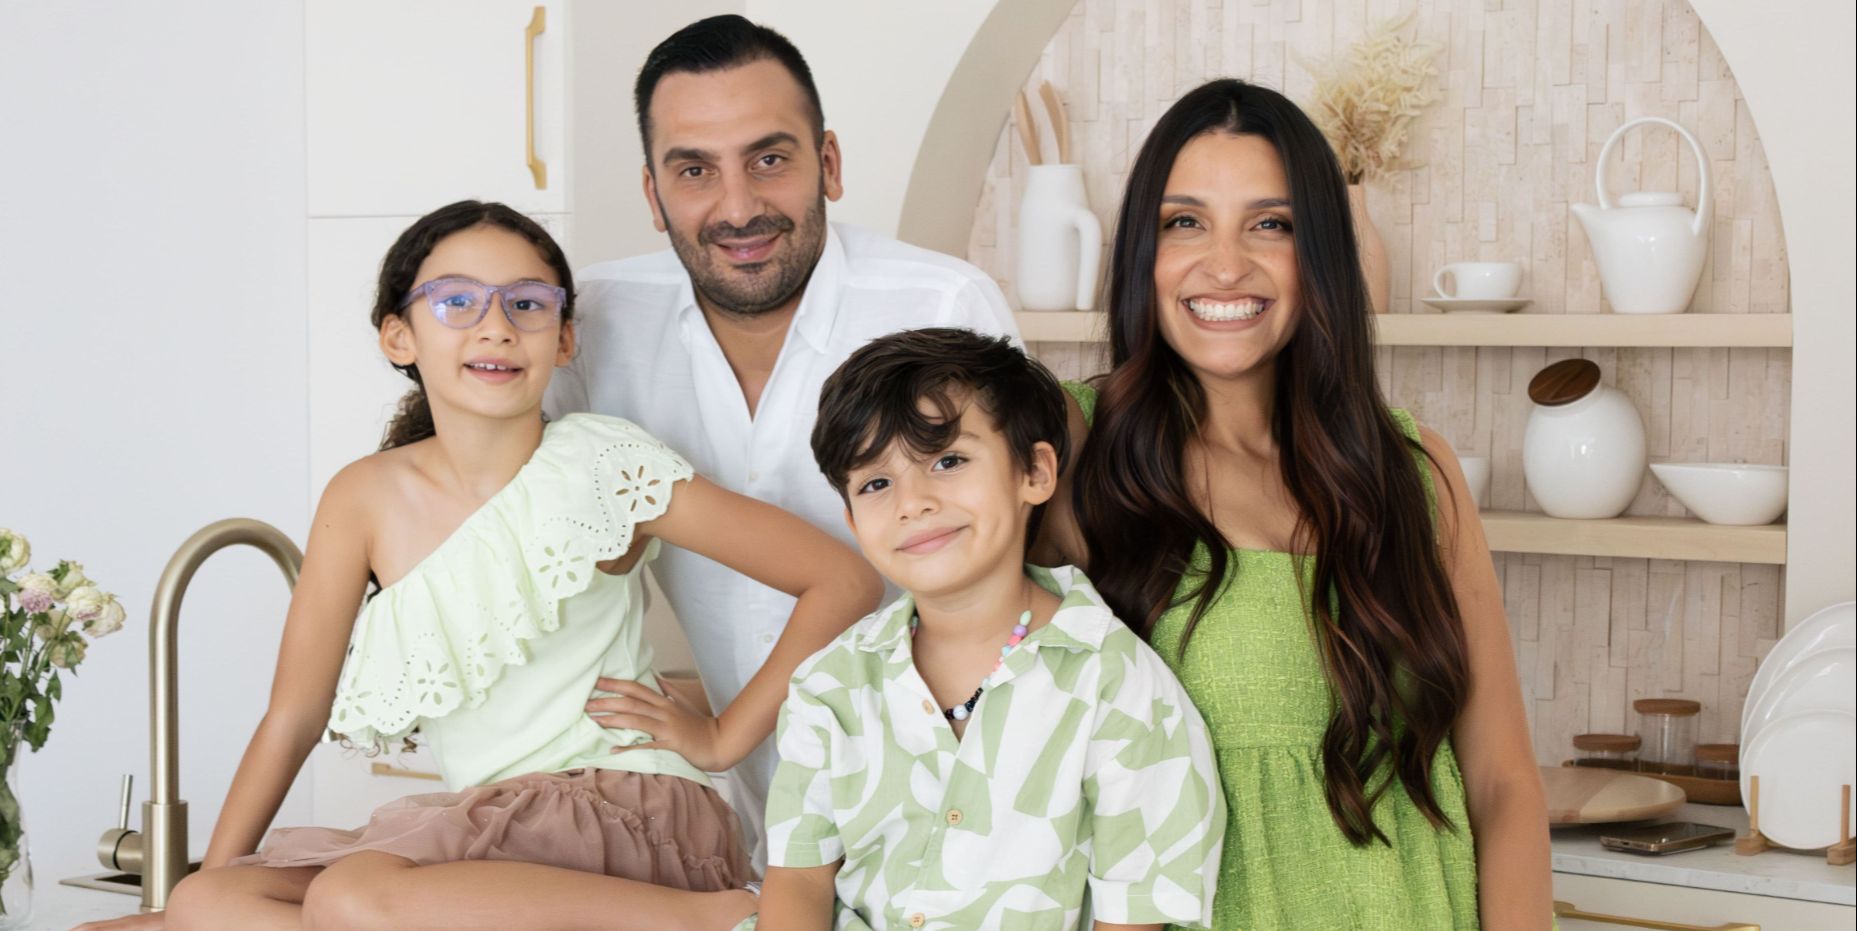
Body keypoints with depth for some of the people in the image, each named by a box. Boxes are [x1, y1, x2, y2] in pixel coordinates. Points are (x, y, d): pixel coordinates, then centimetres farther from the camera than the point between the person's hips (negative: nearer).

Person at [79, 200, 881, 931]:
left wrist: (725, 736, -4)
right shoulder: (367, 500, 6)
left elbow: (844, 581, -4)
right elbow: (294, 714, 9)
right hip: (482, 826, 5)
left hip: (630, 811, -5)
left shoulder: (602, 467, -5)